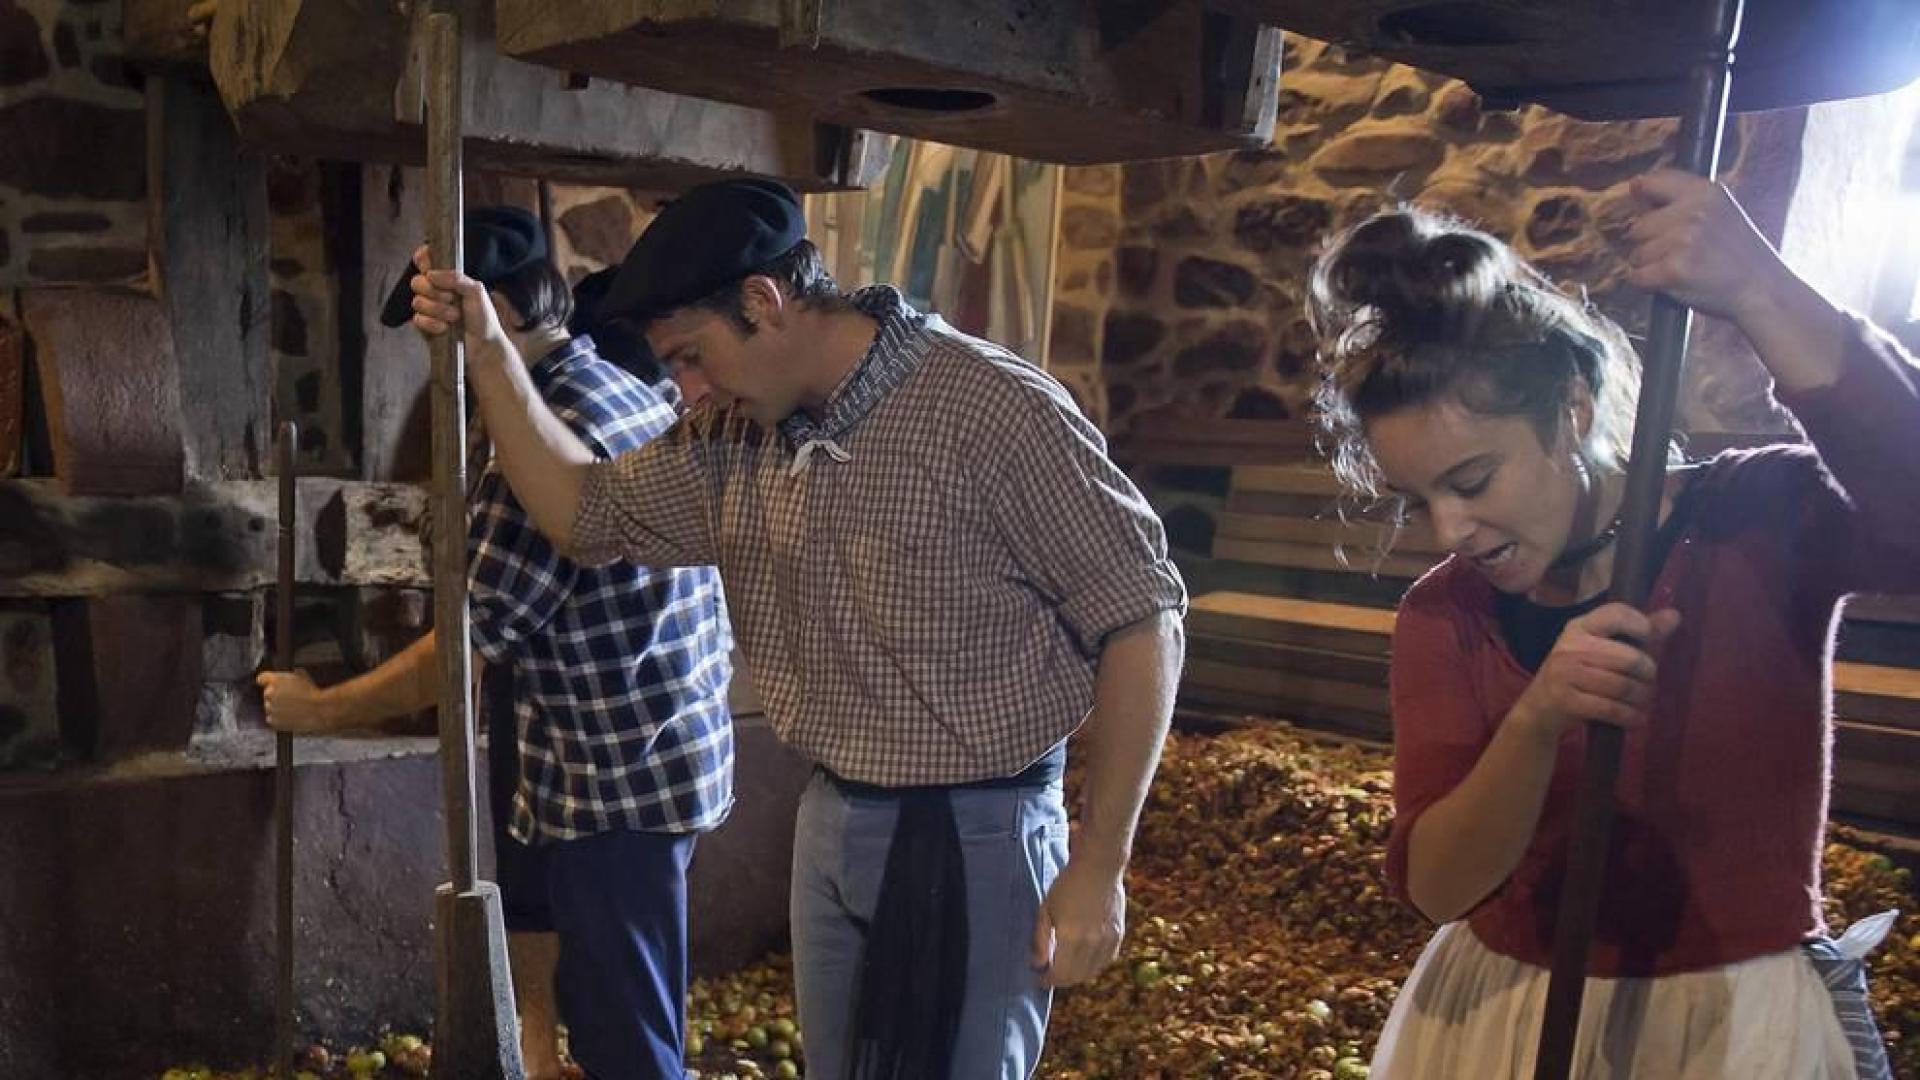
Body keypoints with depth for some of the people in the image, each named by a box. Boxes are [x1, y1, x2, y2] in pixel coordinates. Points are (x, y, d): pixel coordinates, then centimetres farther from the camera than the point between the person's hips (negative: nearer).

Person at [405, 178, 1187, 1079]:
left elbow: (1140, 617, -16)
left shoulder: (991, 408, -19)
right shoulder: (733, 437, 2)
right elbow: (586, 514, 13)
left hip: (973, 837, -7)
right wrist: (486, 349, 3)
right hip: (829, 823, 7)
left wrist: (1098, 866, -16)